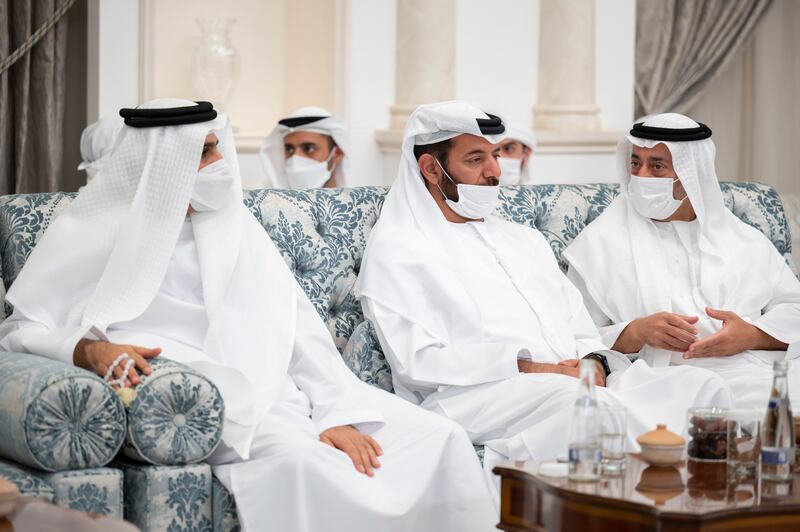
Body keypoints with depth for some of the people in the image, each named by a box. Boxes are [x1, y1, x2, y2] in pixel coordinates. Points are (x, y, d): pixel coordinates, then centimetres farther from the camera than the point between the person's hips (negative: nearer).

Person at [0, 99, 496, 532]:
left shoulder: (236, 225, 18)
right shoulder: (100, 236, 6)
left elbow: (301, 331, 8)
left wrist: (338, 414, -8)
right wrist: (89, 350, -18)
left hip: (281, 391, 5)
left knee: (436, 436, -15)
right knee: (297, 456, -37)